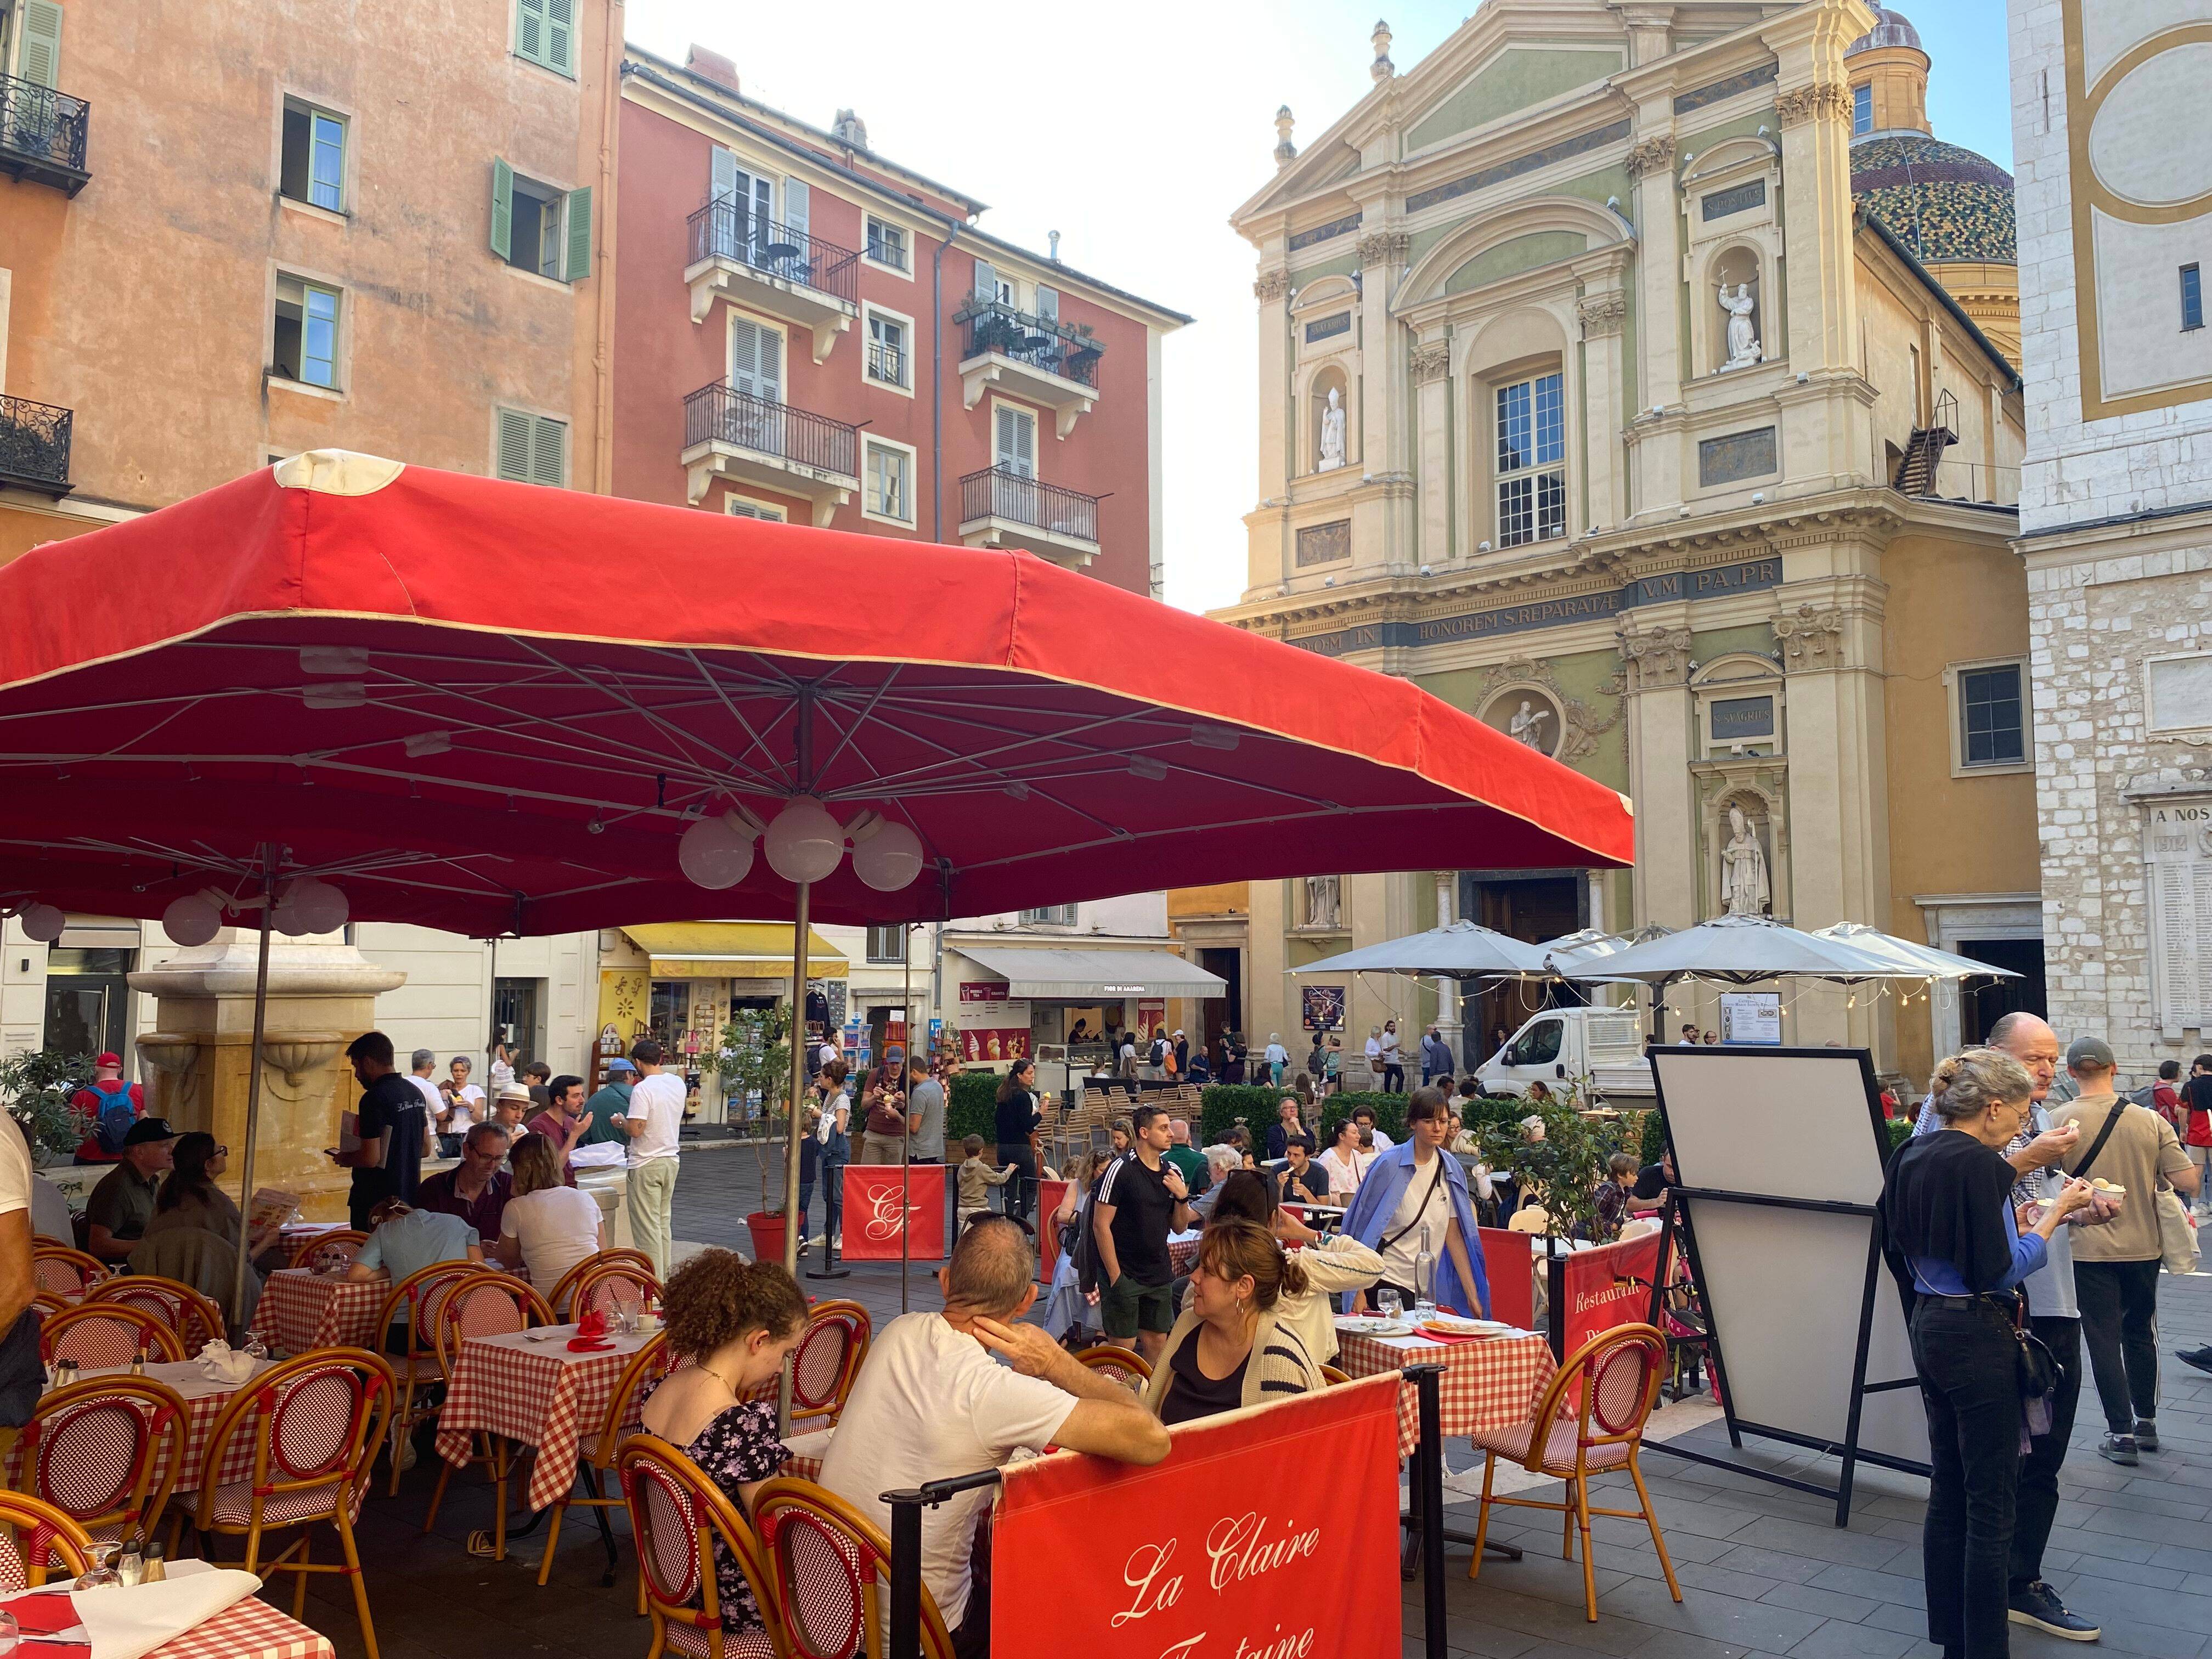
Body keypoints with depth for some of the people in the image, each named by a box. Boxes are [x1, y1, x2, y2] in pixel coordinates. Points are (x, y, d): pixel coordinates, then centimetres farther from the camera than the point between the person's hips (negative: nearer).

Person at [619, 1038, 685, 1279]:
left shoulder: (643, 1089, -19)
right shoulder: (678, 1084, 3)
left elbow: (636, 1130, -23)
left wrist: (621, 1121, -2)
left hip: (646, 1165, -7)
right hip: (671, 1160, 7)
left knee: (648, 1227, -1)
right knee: (664, 1222, 18)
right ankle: (664, 1278, 24)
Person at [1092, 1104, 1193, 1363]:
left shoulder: (1173, 1173, 6)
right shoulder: (1120, 1170, -12)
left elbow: (1179, 1227, 12)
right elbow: (1101, 1225, -13)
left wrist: (1182, 1197, -8)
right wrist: (1115, 1277, -15)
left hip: (1159, 1276, 6)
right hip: (1124, 1274, -6)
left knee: (1157, 1343, 10)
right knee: (1123, 1346, -1)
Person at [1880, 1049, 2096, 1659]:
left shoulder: (1912, 1156, 8)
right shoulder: (1978, 1163, -18)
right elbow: (1999, 1271, -19)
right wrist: (2054, 1212, -10)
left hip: (1929, 1329, 9)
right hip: (1978, 1337, -9)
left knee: (1948, 1490, 17)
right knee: (1991, 1502, 2)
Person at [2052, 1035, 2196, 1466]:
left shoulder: (2059, 1121, -14)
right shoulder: (2150, 1120, -8)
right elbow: (2188, 1181, -9)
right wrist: (2154, 1171, 10)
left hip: (2089, 1249, -3)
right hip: (2143, 1246, 3)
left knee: (2103, 1337, 6)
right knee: (2141, 1333, 20)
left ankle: (2122, 1433, 8)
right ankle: (2146, 1421, 32)